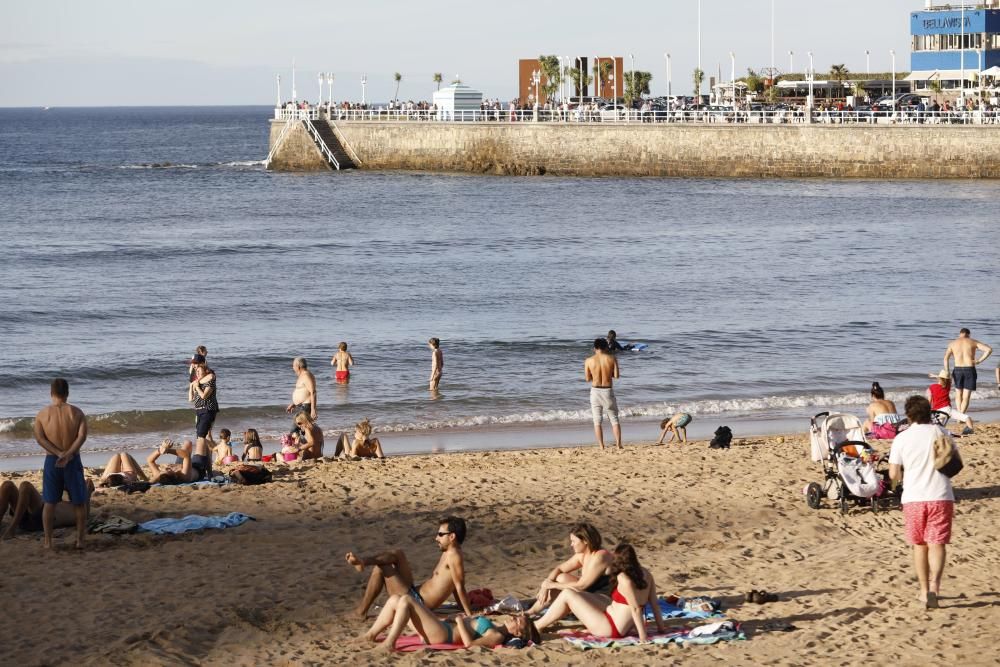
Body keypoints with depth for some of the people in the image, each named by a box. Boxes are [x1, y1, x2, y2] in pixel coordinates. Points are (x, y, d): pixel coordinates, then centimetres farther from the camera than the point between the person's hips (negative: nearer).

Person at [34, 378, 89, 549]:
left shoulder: (42, 414, -2)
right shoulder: (77, 413, -3)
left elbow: (39, 438, -11)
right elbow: (82, 436, -14)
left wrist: (59, 454, -15)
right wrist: (68, 454, -20)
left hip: (51, 461, 1)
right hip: (74, 461, -1)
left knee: (50, 503, 9)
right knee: (79, 502, 10)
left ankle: (48, 541, 8)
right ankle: (80, 540, 8)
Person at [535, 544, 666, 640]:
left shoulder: (624, 579, -23)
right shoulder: (645, 574, 0)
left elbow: (636, 609, -25)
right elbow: (654, 604, 3)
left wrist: (643, 636, -22)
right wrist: (661, 628, 10)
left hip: (611, 629, -9)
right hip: (622, 627, 9)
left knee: (567, 594, -4)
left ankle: (537, 626, 10)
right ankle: (547, 622, 33)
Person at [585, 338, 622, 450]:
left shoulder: (589, 361, -5)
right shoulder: (612, 359, -5)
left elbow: (588, 378, 0)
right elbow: (616, 375, -6)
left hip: (595, 390, 0)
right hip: (608, 390, 0)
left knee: (598, 421, 6)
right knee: (614, 419, 12)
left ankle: (601, 447, 2)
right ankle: (619, 444, 7)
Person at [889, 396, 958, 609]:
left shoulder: (901, 438, 0)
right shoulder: (940, 433, 3)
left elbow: (893, 474, -1)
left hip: (913, 498, 0)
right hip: (940, 497, 0)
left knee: (919, 545, 15)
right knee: (937, 544, -3)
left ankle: (924, 590, 21)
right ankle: (934, 584, -25)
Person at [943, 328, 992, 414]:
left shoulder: (952, 343, 7)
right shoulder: (973, 342, 4)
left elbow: (946, 358, -4)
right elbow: (989, 349, -6)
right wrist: (980, 360, -3)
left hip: (958, 370, 1)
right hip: (970, 370, -1)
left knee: (958, 395, 20)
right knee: (966, 397, 2)